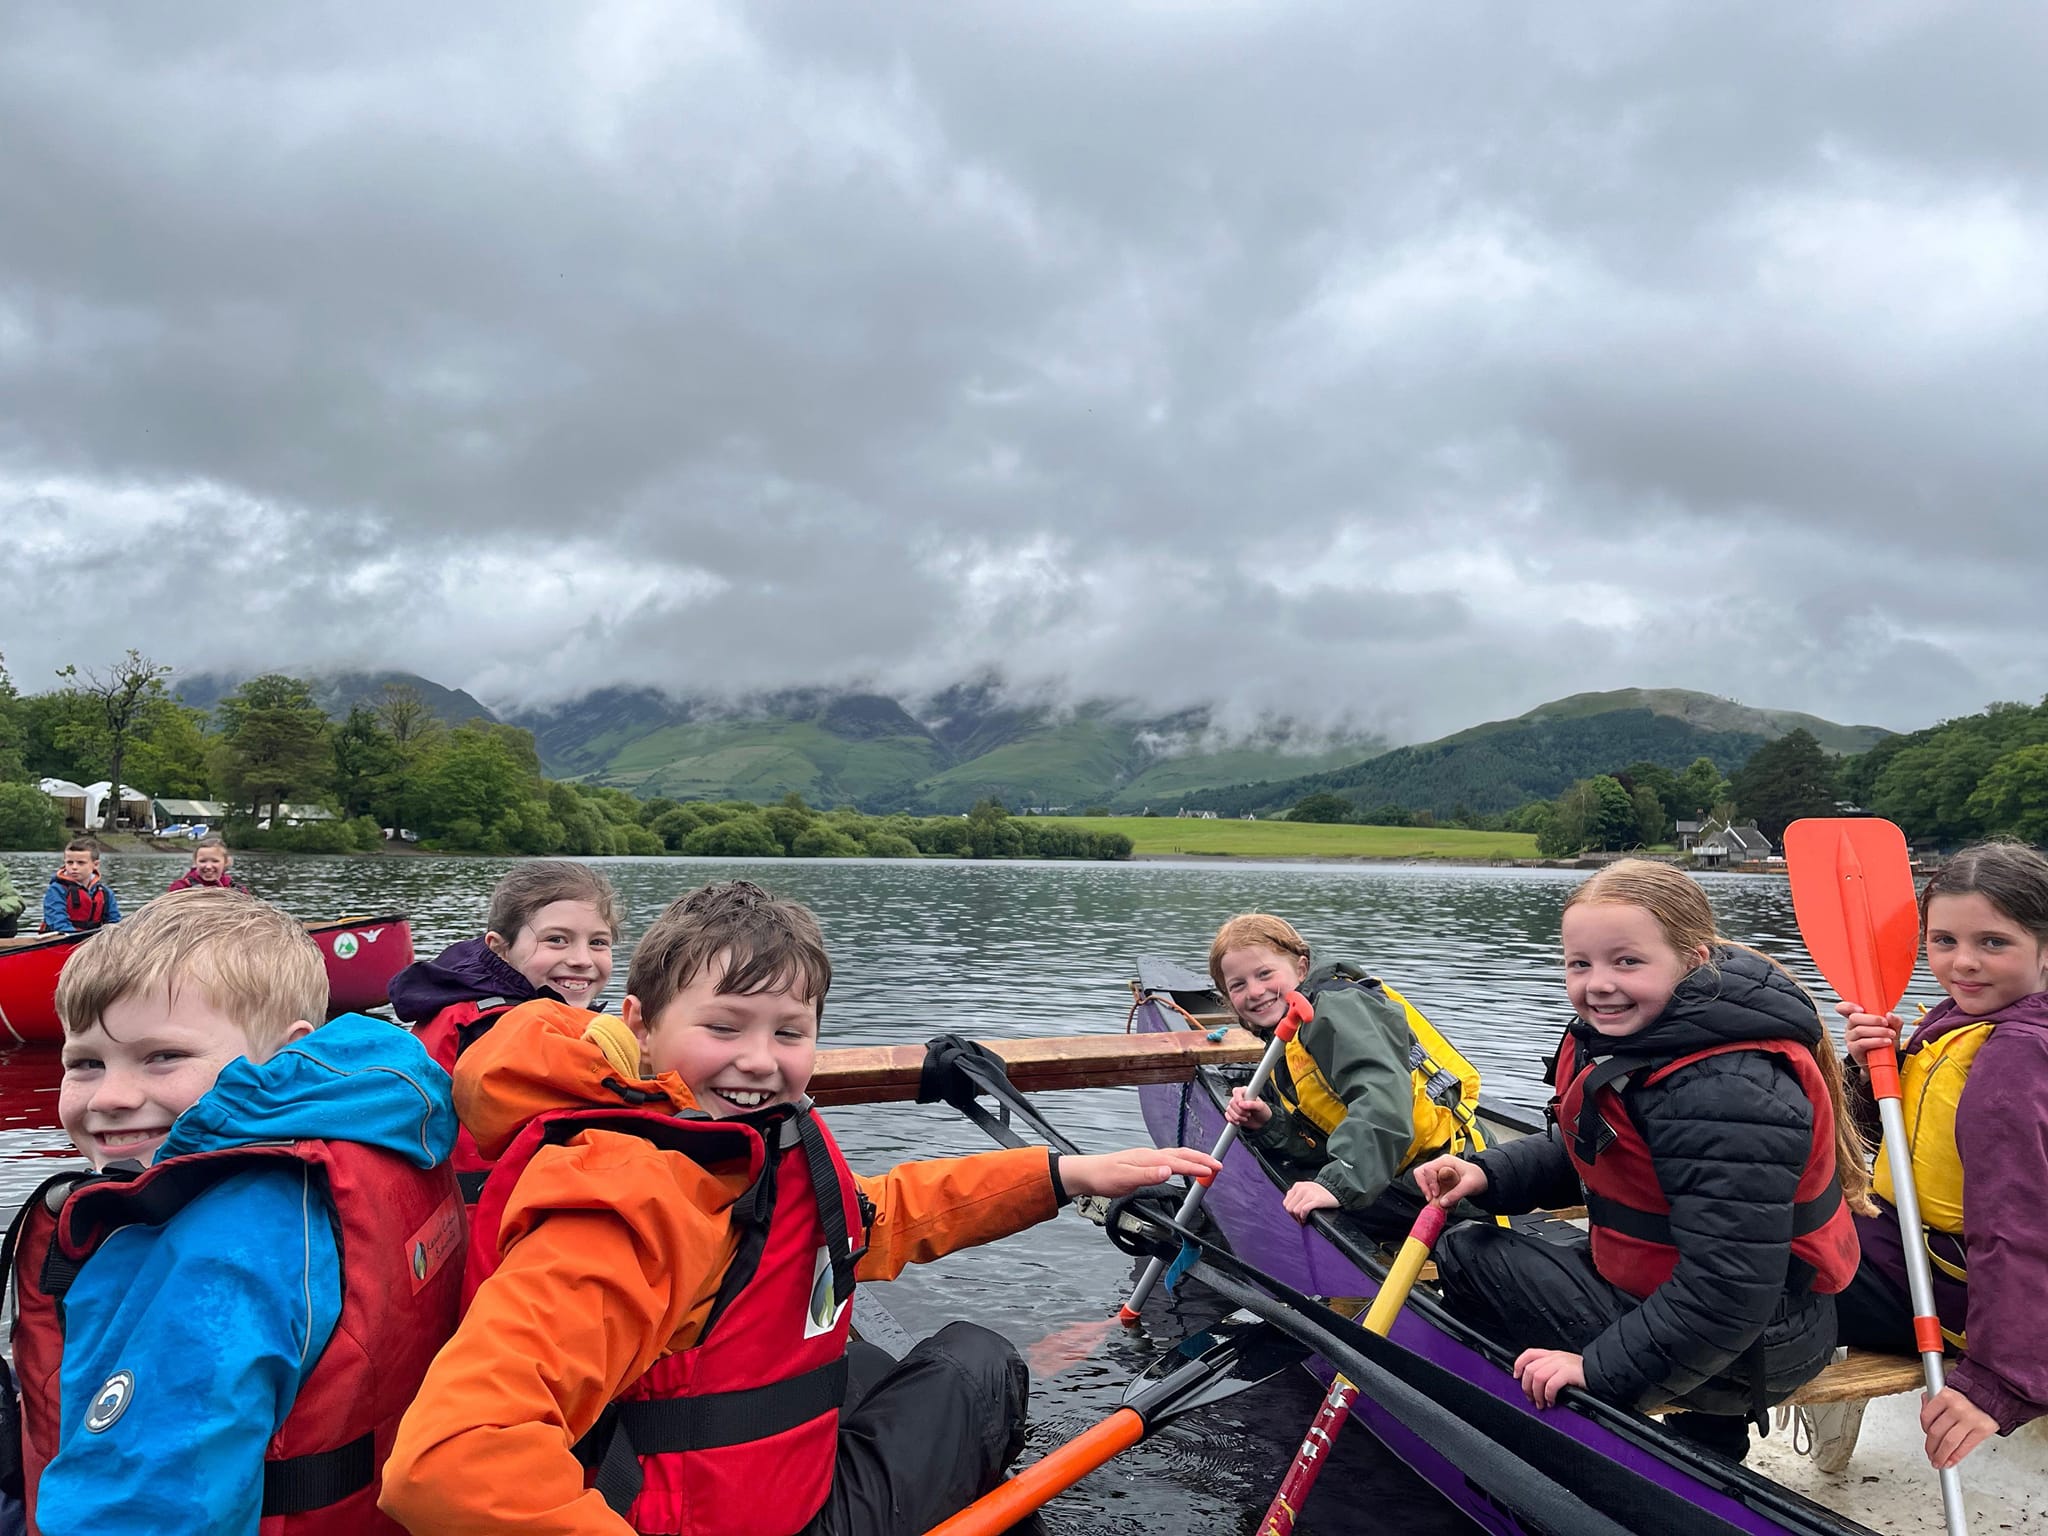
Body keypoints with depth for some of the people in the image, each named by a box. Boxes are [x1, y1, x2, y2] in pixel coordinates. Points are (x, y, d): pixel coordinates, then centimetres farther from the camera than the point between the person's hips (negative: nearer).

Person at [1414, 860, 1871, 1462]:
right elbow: (1577, 1155, 14)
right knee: (1464, 1250, 13)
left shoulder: (1728, 1094, -31)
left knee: (1474, 1263, -11)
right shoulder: (1618, 1039, 0)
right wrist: (1487, 1174, -4)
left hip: (1748, 1346, -10)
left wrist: (1602, 1367, -26)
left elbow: (1729, 1290, -31)